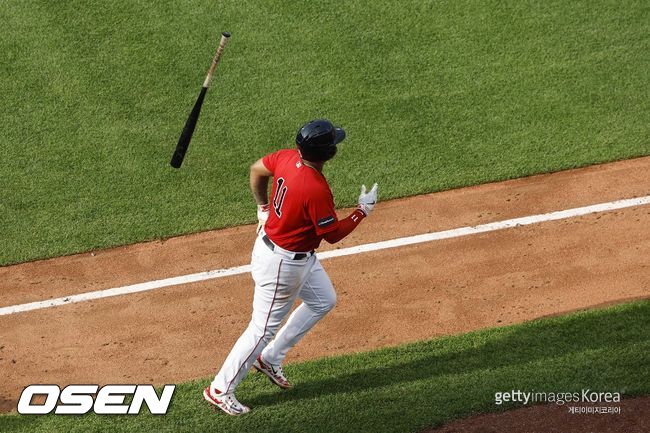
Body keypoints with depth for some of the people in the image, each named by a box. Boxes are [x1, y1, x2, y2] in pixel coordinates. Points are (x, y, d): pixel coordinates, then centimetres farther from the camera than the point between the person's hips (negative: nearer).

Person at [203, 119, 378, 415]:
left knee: (323, 301, 24)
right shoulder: (317, 190, -33)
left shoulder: (287, 157, -9)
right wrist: (363, 211, -8)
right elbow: (333, 235, -21)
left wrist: (263, 208, 22)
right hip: (283, 263, -9)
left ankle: (270, 359, 34)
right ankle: (220, 390, 17)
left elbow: (257, 170, 10)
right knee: (264, 327, 5)